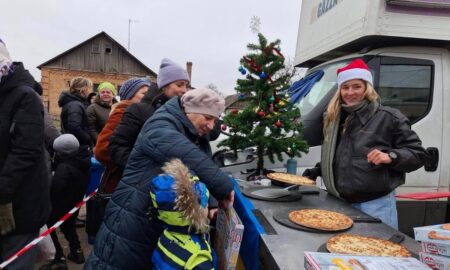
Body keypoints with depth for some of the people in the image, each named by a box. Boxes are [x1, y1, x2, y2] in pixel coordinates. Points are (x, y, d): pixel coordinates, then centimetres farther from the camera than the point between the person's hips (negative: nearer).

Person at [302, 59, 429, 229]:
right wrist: (317, 170, 9)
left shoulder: (388, 117, -6)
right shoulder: (334, 119, 11)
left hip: (376, 204, -5)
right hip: (340, 203, 6)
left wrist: (390, 157, -21)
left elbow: (419, 154, -5)